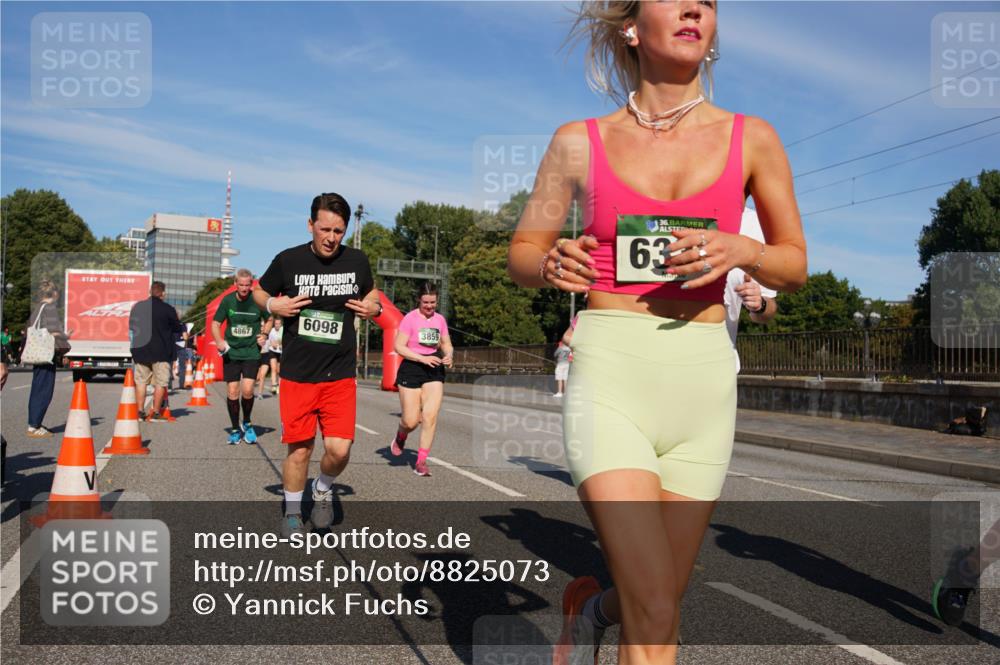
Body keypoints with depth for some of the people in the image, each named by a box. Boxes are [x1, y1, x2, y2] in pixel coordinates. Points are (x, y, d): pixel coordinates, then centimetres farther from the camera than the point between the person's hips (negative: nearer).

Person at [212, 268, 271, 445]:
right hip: (231, 351, 2)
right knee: (232, 391, 2)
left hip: (251, 352, -2)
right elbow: (216, 324, 5)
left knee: (247, 390, -13)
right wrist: (219, 341, -13)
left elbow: (269, 319, 12)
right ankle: (235, 429, 19)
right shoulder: (227, 300, -2)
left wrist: (264, 334, -5)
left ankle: (247, 423, 13)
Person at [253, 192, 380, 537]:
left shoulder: (357, 261, 0)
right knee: (299, 450, 5)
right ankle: (292, 512, 29)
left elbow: (371, 292, 19)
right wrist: (273, 305, -11)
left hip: (340, 376, 1)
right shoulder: (288, 260, -5)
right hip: (297, 375, -1)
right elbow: (259, 291, 11)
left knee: (339, 449, -7)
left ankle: (323, 491, 27)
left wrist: (374, 307, -3)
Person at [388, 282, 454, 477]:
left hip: (434, 370, 4)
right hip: (411, 368, -4)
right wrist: (422, 358, -20)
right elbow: (398, 346, -11)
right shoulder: (410, 318, -7)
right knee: (411, 421, -2)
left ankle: (421, 461, 2)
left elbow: (447, 345, 18)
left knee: (430, 417, -8)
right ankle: (400, 437, 35)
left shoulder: (440, 319, 8)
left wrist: (448, 355, -5)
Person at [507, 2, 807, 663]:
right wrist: (552, 264, -11)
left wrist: (742, 250, -11)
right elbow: (522, 253, 13)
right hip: (609, 375, -2)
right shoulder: (580, 143, 3)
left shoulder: (753, 139, 5)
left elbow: (795, 268, 11)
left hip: (702, 382, 3)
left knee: (659, 600, 12)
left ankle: (593, 606, 45)